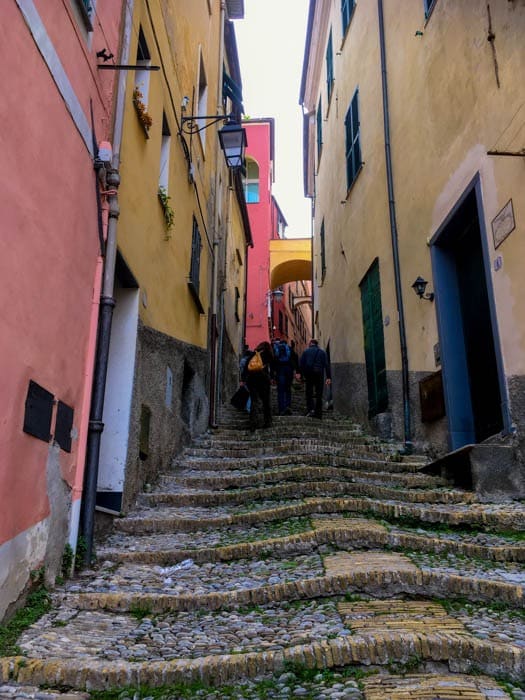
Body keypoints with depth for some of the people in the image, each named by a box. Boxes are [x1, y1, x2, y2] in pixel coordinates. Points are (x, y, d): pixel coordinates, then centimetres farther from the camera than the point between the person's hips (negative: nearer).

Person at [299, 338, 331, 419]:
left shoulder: (306, 351, 8)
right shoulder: (322, 352, 9)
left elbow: (301, 364, -1)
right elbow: (326, 365, 2)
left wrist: (302, 375, 0)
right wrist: (328, 377, 0)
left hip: (308, 374, 0)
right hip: (319, 375, 0)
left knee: (309, 393, 7)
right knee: (319, 395, 6)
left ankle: (310, 409, -12)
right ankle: (318, 413, 6)